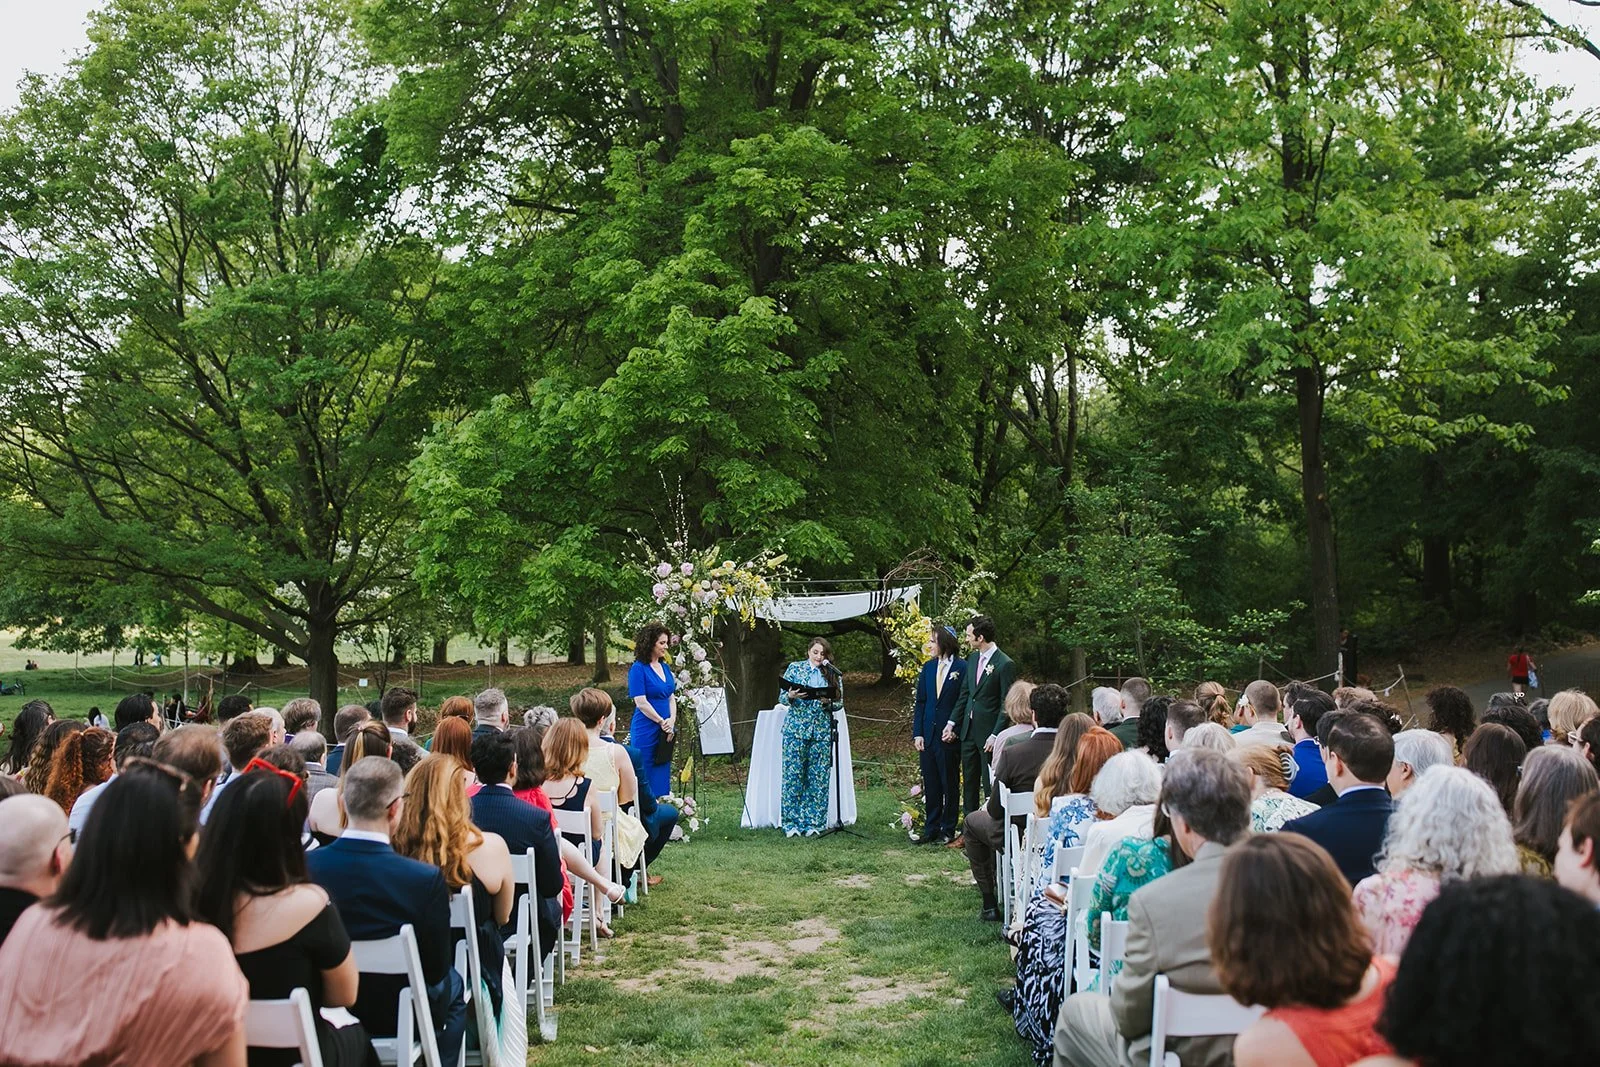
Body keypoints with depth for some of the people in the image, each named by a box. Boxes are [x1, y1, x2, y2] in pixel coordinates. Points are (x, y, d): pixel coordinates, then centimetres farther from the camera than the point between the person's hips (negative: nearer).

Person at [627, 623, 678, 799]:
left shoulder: (665, 667, 12)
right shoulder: (638, 669, -11)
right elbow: (641, 702, -15)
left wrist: (672, 721, -2)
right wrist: (662, 722, -11)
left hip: (665, 733, 7)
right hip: (646, 731, -7)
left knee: (663, 779, 10)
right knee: (647, 782, -2)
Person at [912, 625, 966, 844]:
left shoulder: (962, 668, -10)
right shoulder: (928, 668, 8)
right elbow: (919, 702, 9)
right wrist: (917, 733, 2)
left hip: (949, 737, -5)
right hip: (928, 736, 5)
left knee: (950, 785, 7)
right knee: (930, 786, 11)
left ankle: (948, 830, 16)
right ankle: (931, 829, 20)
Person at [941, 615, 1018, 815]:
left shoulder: (1005, 664, -14)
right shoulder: (973, 659, 9)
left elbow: (1007, 704, -14)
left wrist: (996, 735, -17)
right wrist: (951, 723, 9)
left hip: (989, 732, -8)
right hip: (968, 730, 8)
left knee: (990, 785, -2)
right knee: (969, 782, 13)